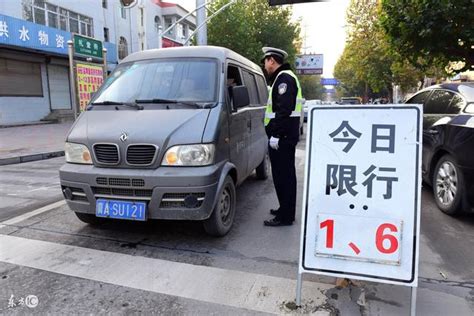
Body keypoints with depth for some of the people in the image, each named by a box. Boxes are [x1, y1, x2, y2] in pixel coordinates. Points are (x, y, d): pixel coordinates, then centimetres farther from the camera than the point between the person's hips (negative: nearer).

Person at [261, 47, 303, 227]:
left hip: (282, 137, -11)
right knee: (285, 175, 17)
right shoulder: (282, 78, 22)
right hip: (285, 136, 11)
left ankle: (285, 216, 2)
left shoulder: (284, 78, -11)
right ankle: (286, 210, 29)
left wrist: (275, 134, -23)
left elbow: (284, 109, -22)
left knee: (283, 176, -6)